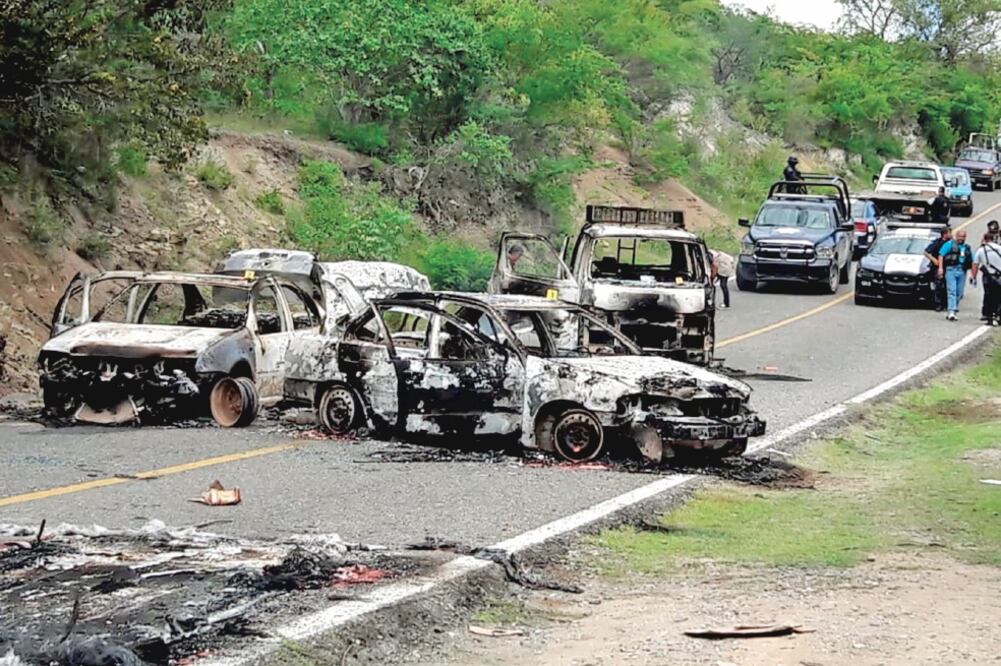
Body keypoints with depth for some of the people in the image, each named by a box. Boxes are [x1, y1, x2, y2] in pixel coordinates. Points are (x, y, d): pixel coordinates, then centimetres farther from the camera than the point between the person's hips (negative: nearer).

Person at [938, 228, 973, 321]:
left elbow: (972, 262, 22)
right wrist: (940, 268, -14)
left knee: (959, 294, 5)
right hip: (951, 270, -5)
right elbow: (941, 255, -2)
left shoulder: (967, 248, 21)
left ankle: (955, 311, 13)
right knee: (952, 291, -14)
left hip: (962, 272, 5)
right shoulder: (949, 244, 6)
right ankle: (952, 312, -22)